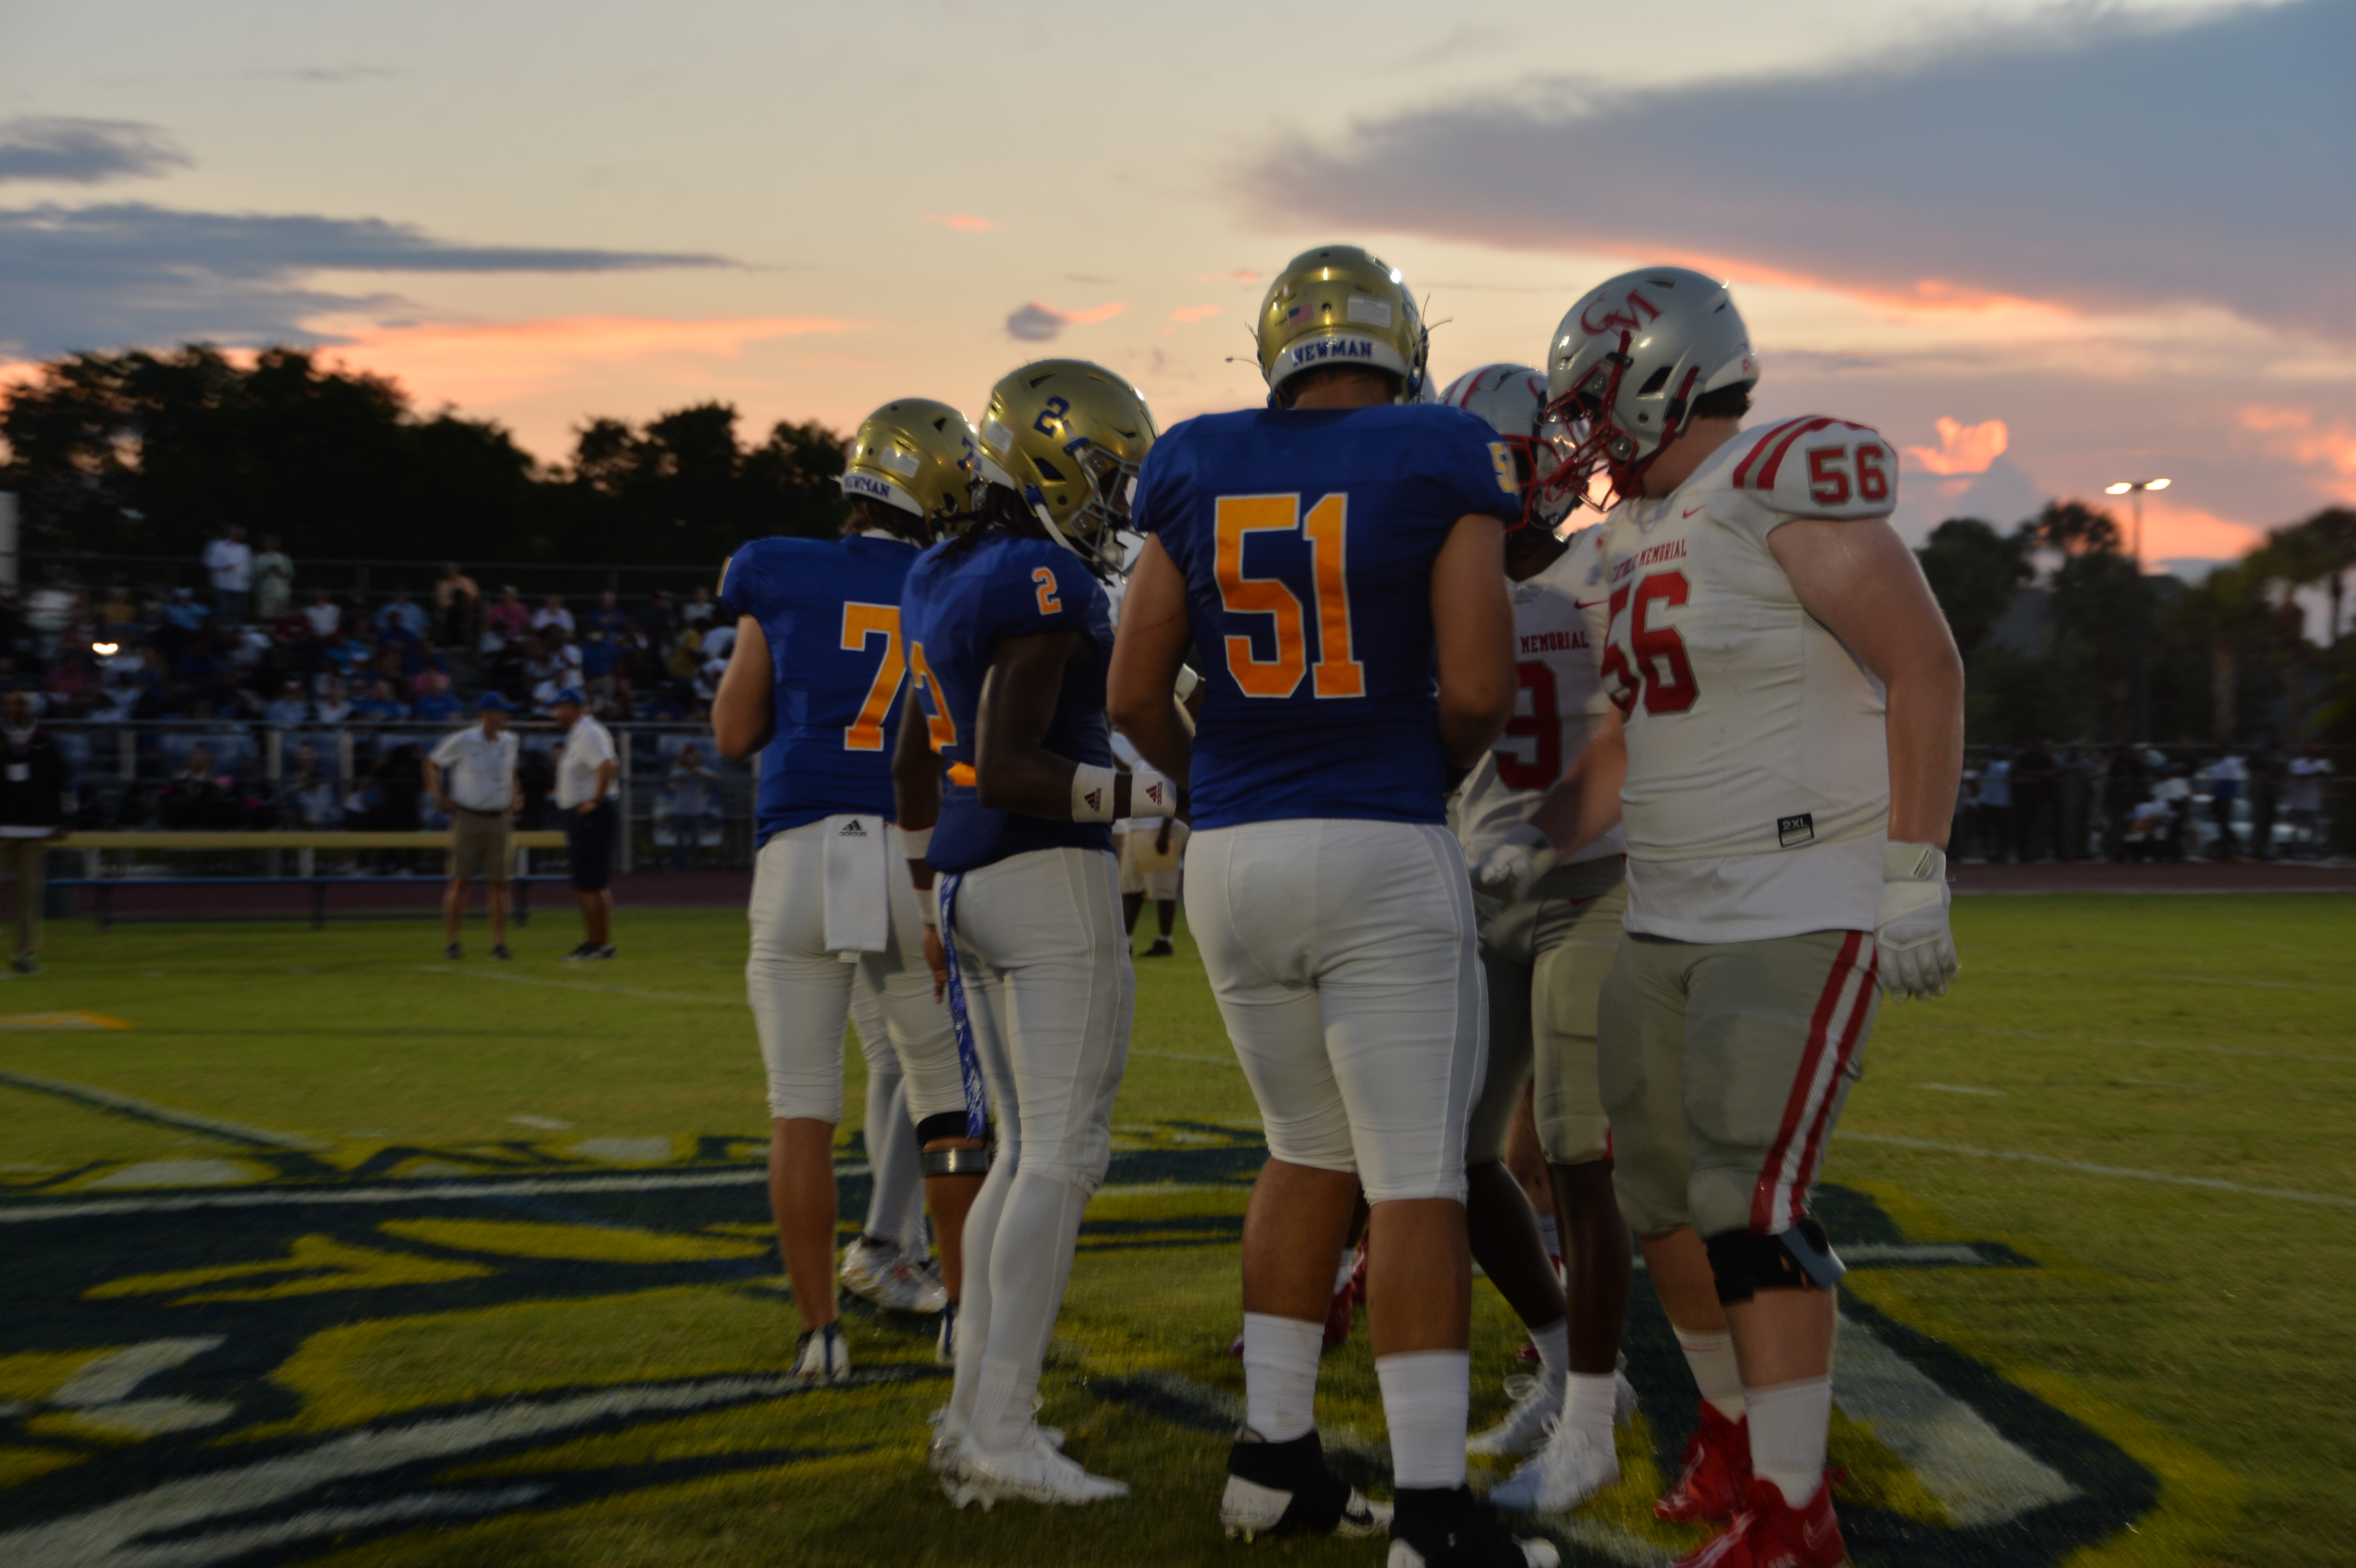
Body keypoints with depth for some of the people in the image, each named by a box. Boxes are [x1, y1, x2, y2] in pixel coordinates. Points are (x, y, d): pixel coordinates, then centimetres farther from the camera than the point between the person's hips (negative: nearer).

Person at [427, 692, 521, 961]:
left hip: (498, 819, 4)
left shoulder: (509, 742, 8)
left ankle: (499, 944, 3)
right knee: (461, 880, -2)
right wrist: (438, 796, -6)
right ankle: (451, 942, 5)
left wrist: (513, 798, 10)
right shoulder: (462, 741, -7)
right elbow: (433, 763, 3)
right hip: (468, 818, -4)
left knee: (498, 883, 1)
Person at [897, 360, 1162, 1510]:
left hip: (970, 886, 9)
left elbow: (918, 760, 20)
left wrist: (935, 900, 27)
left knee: (1024, 1153, 14)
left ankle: (970, 1415, 14)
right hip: (1052, 882, -9)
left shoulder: (940, 581, 15)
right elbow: (1006, 769, -21)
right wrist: (1159, 796, -19)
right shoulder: (1044, 586, -14)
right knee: (1065, 1156, -7)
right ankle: (1003, 1433, -9)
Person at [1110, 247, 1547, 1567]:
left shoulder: (1197, 469, 6)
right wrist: (1436, 770, 9)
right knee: (1419, 1180, 0)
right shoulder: (1443, 463, -4)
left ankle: (1275, 1455, 24)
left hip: (1233, 860, 5)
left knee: (1312, 1151, 20)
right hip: (1385, 860, -5)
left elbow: (1136, 693, 6)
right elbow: (1479, 689, -11)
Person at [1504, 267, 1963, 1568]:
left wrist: (1912, 876, -17)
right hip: (1670, 914, 8)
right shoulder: (1633, 540, 12)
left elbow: (1926, 669, -15)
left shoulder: (1787, 497, -13)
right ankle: (1737, 1429, 33)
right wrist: (1529, 848, 8)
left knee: (1750, 1202, -12)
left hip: (1805, 911, -8)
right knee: (1659, 1192, 12)